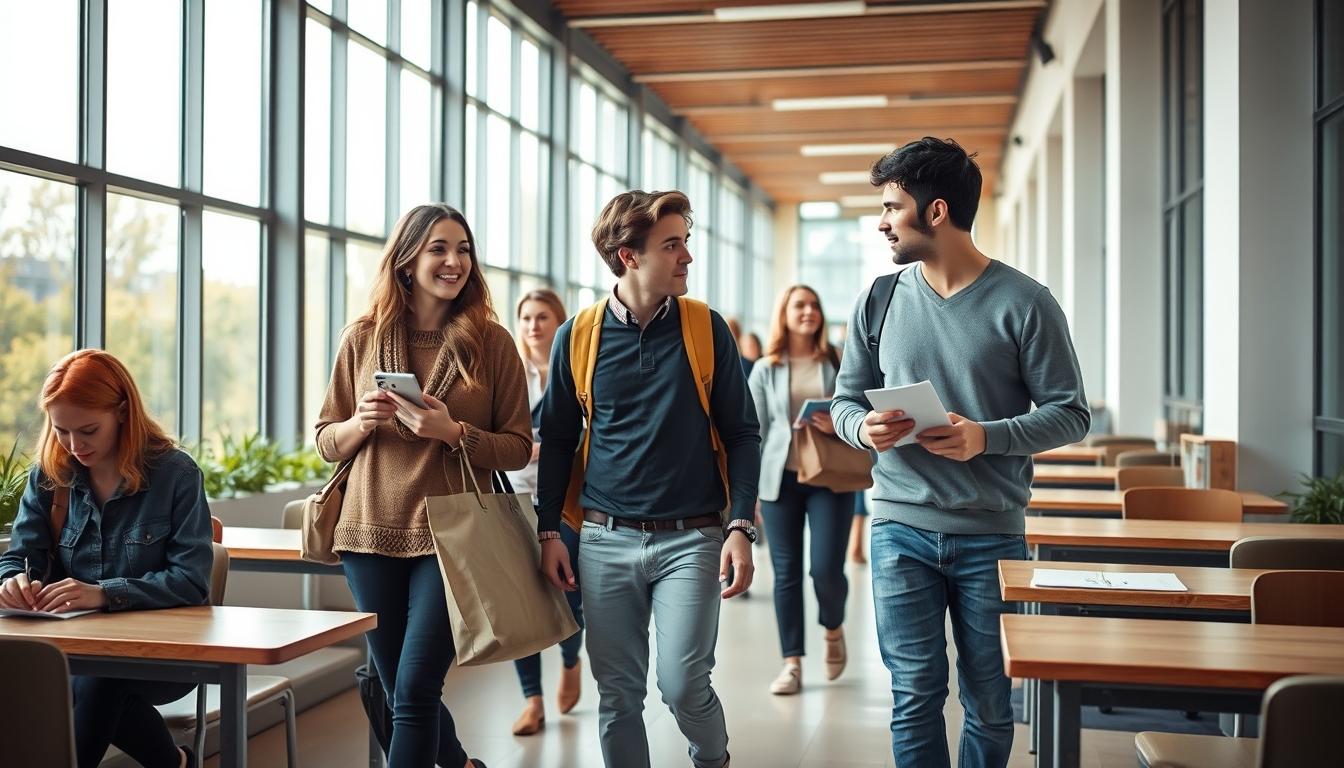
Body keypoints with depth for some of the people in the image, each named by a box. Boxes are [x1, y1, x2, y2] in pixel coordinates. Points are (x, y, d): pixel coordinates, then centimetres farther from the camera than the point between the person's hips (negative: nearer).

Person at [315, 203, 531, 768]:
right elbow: (327, 442, 9)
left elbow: (518, 448, -1)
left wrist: (453, 433, -17)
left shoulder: (492, 341, -1)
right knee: (397, 691, 15)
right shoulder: (363, 338, 4)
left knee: (414, 693, -7)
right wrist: (362, 423, -12)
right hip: (373, 533, 3)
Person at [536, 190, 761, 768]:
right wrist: (549, 531, 4)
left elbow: (741, 433, 2)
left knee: (683, 685, -5)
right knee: (618, 693, 7)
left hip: (691, 539, -1)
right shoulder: (578, 336, 0)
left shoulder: (706, 328, -1)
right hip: (606, 540, 1)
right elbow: (557, 439, 9)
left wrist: (741, 526, -7)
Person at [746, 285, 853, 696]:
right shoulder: (765, 370, 5)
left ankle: (833, 629, 27)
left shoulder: (838, 364, 5)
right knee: (786, 573, 3)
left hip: (830, 479, 0)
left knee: (827, 567, -6)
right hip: (781, 479, 1)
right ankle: (792, 663, 13)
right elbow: (755, 431, 5)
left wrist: (840, 426, -15)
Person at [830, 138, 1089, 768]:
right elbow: (845, 403, 13)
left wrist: (987, 437, -20)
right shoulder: (879, 301, 7)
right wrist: (865, 428, -11)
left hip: (992, 533, -2)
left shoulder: (1024, 303, -3)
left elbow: (1069, 413, -3)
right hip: (901, 528, 2)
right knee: (915, 692, 4)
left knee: (990, 702, 8)